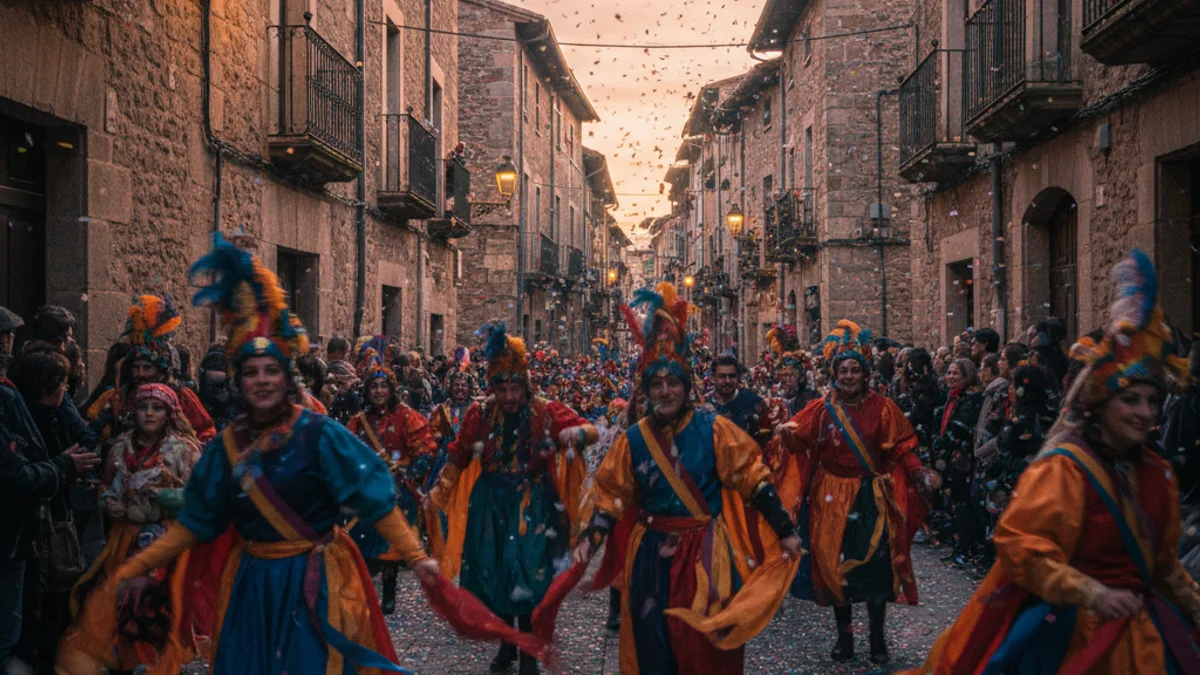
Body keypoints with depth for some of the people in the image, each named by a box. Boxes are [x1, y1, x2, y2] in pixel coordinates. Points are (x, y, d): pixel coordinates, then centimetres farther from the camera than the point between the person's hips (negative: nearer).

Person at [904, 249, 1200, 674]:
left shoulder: (1158, 474, 7)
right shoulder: (1064, 468, -15)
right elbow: (1020, 543, -21)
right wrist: (1090, 595, -26)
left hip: (1140, 632, 7)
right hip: (1073, 632, -7)